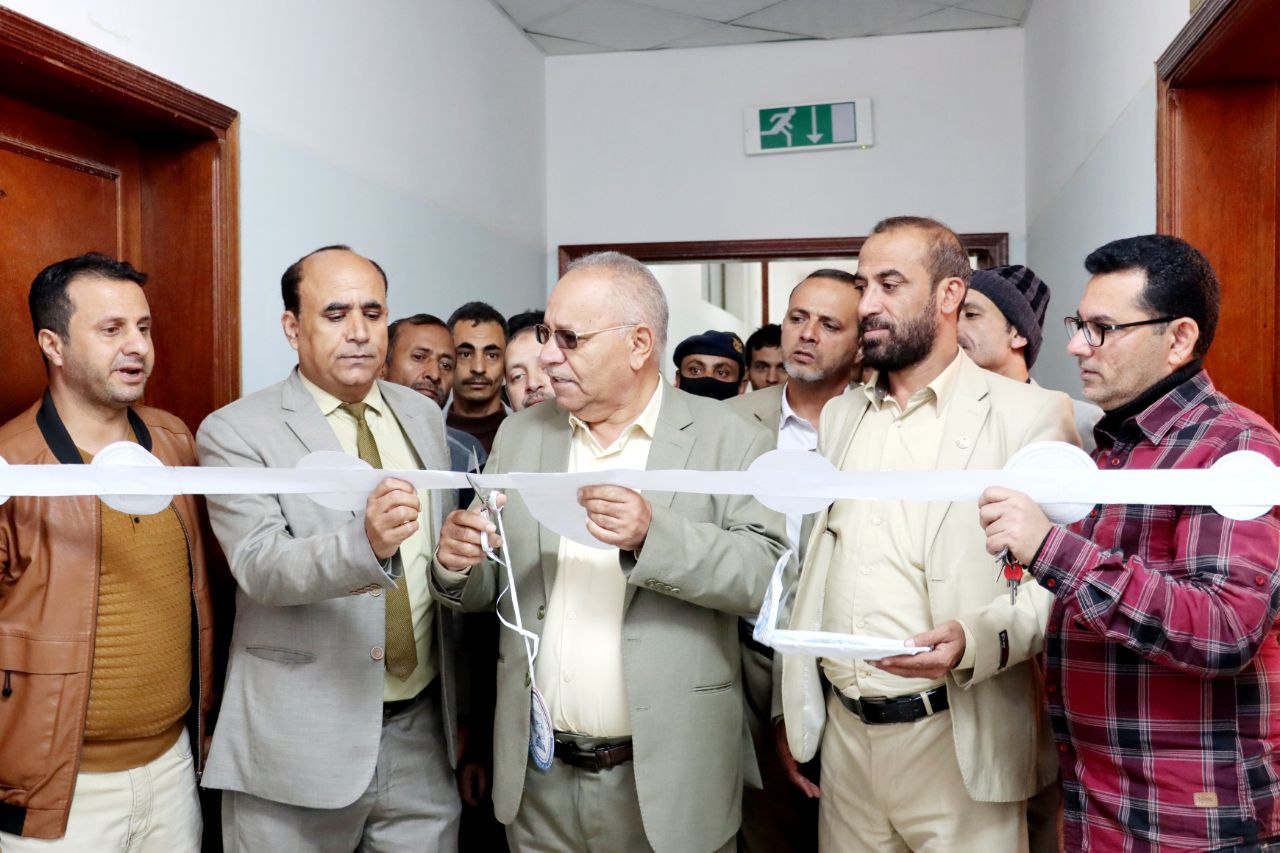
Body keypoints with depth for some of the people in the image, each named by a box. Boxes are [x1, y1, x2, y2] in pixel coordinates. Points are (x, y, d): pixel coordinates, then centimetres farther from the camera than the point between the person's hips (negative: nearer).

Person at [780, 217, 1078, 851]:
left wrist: (978, 639, -28)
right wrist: (794, 711, 12)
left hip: (957, 743, -4)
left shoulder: (1029, 413, -6)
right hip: (844, 734, 5)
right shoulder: (839, 416, 10)